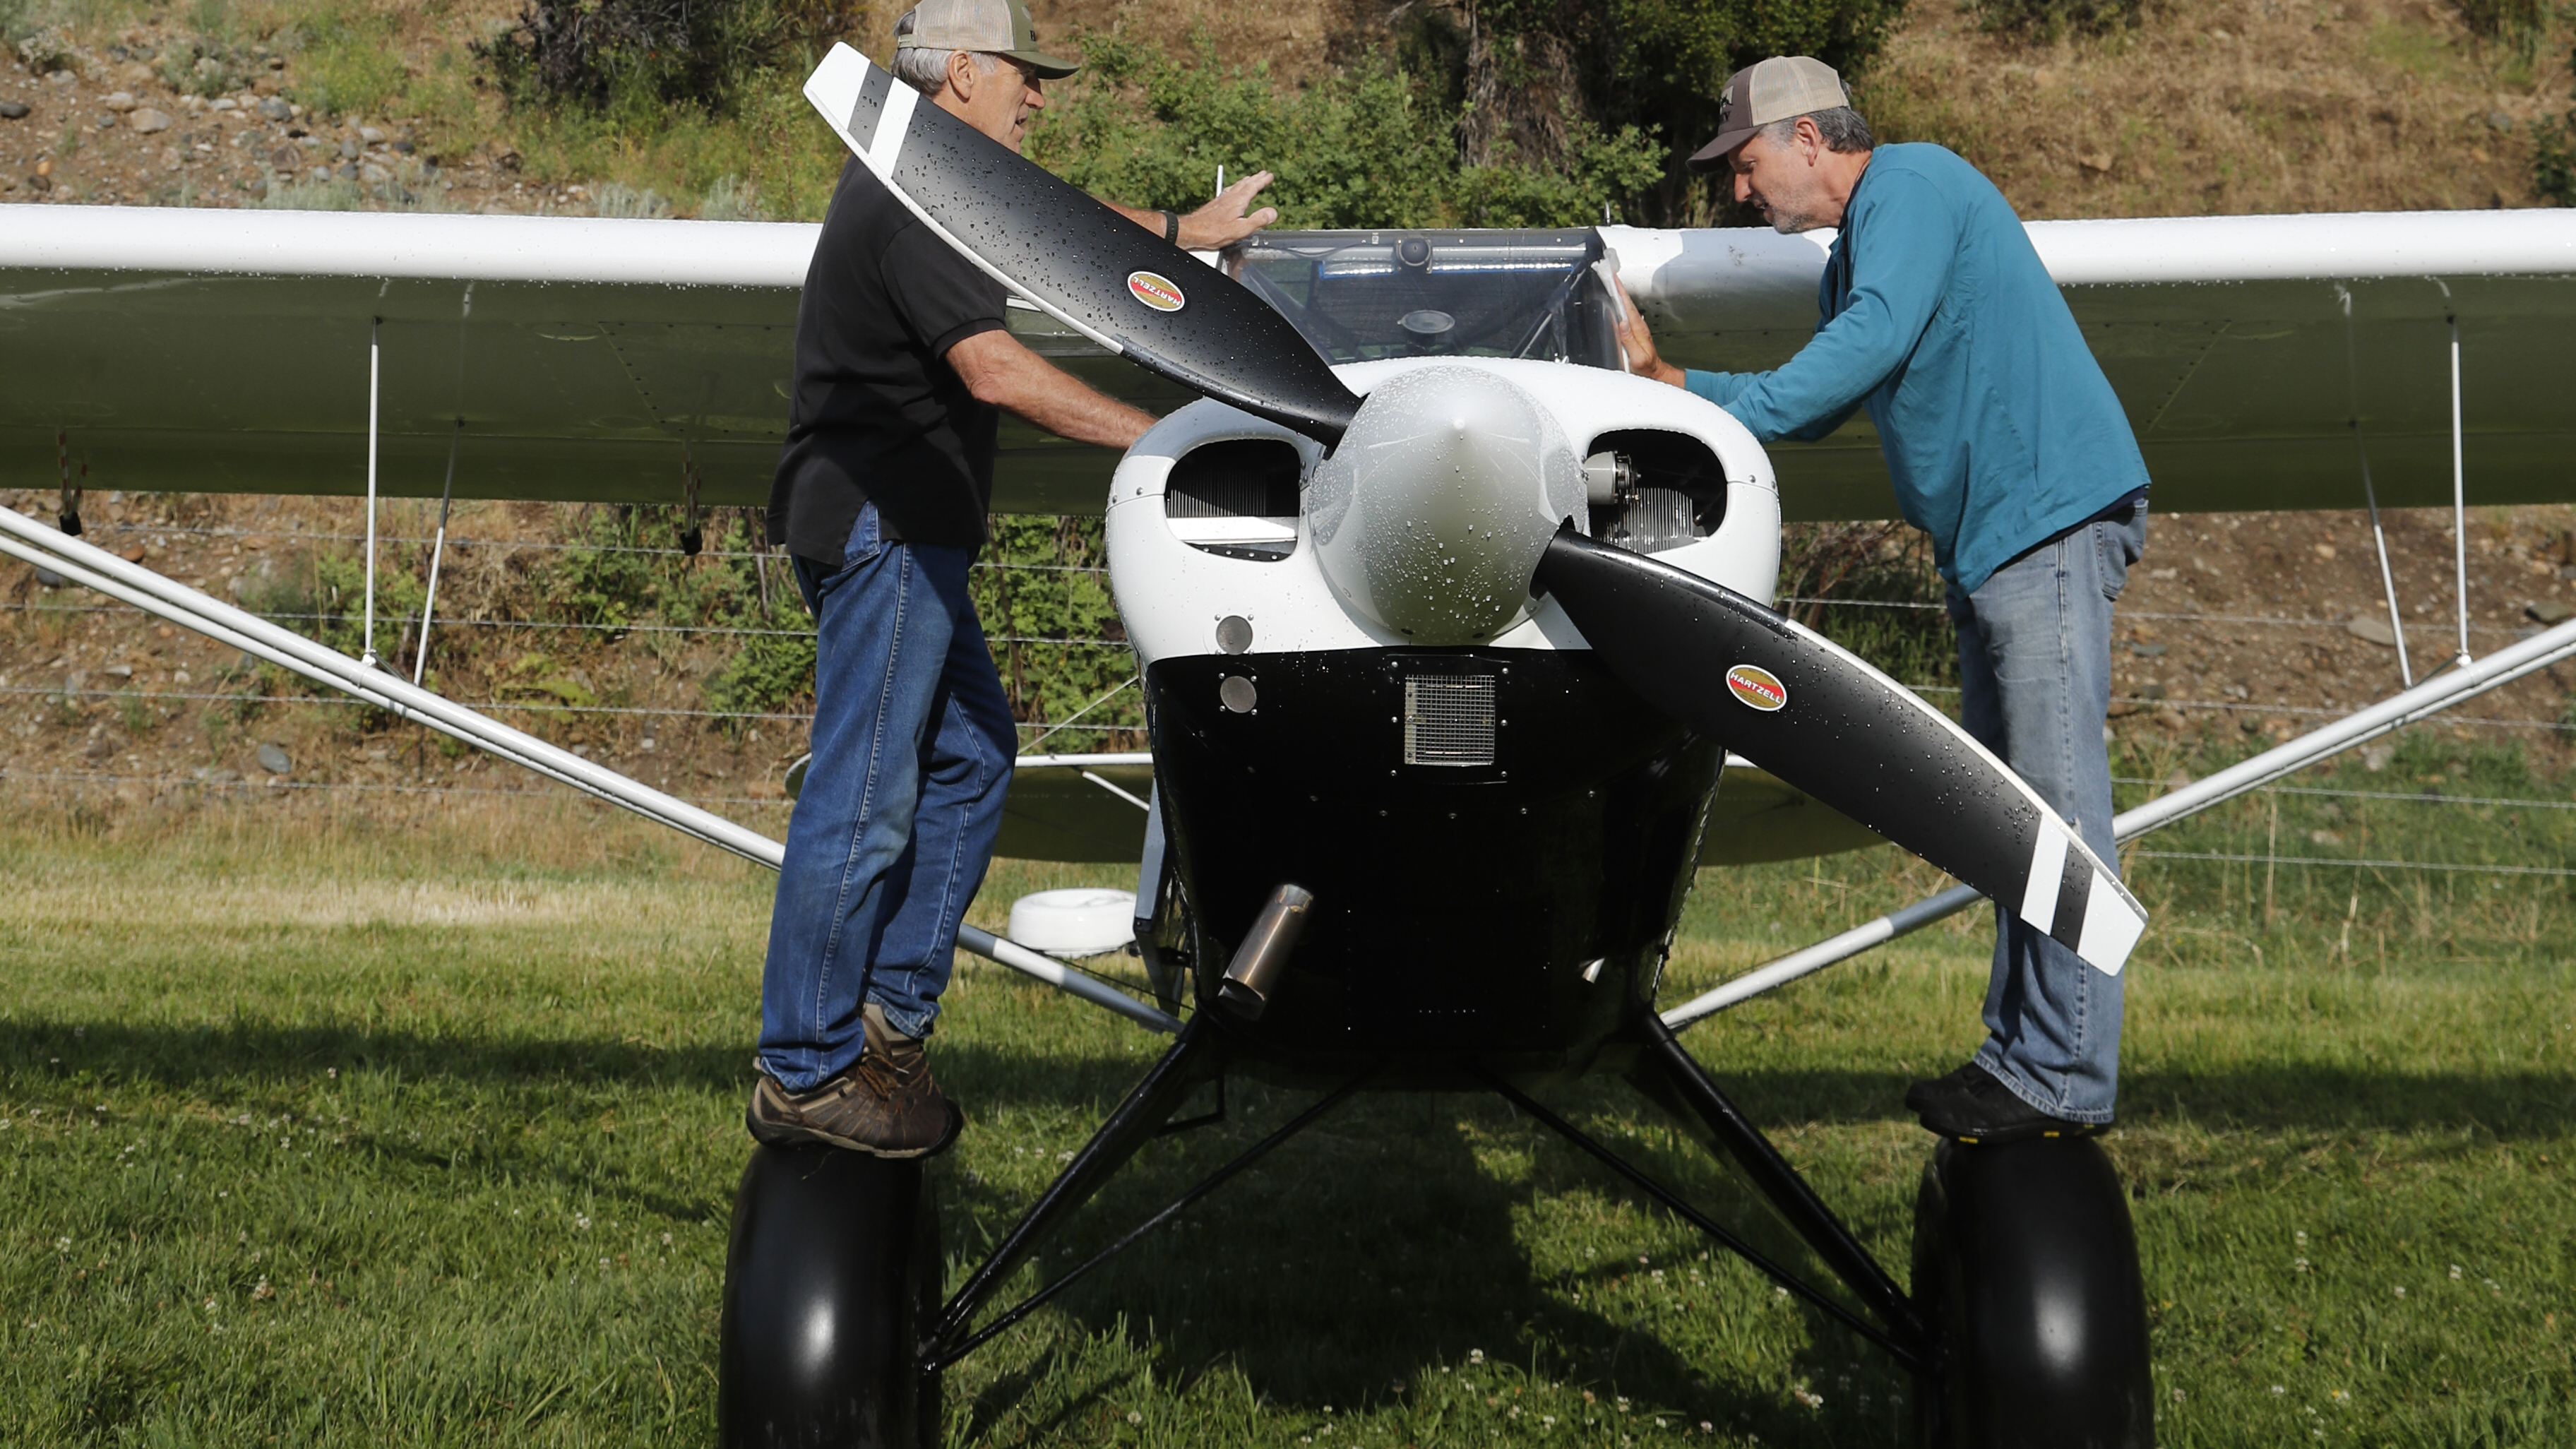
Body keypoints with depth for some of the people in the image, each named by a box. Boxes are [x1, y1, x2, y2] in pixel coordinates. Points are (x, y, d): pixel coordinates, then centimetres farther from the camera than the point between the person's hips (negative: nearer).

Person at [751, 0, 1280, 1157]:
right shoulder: (910, 201, -17)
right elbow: (995, 370, -26)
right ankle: (804, 1073, -2)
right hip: (877, 529, -11)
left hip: (908, 537, 11)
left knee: (970, 758, 15)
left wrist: (1179, 229, 35)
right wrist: (1158, 438, -25)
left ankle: (890, 1015, 18)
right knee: (862, 801, -8)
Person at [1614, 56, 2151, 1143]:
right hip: (1986, 544, 11)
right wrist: (1669, 382, 25)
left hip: (2049, 515, -11)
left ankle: (2068, 1079, -12)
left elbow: (1876, 338, -20)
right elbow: (1816, 405, 29)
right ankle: (2016, 1050, 16)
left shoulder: (1908, 184, -6)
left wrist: (1718, 421, -19)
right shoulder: (1852, 260, 24)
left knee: (2056, 795, -12)